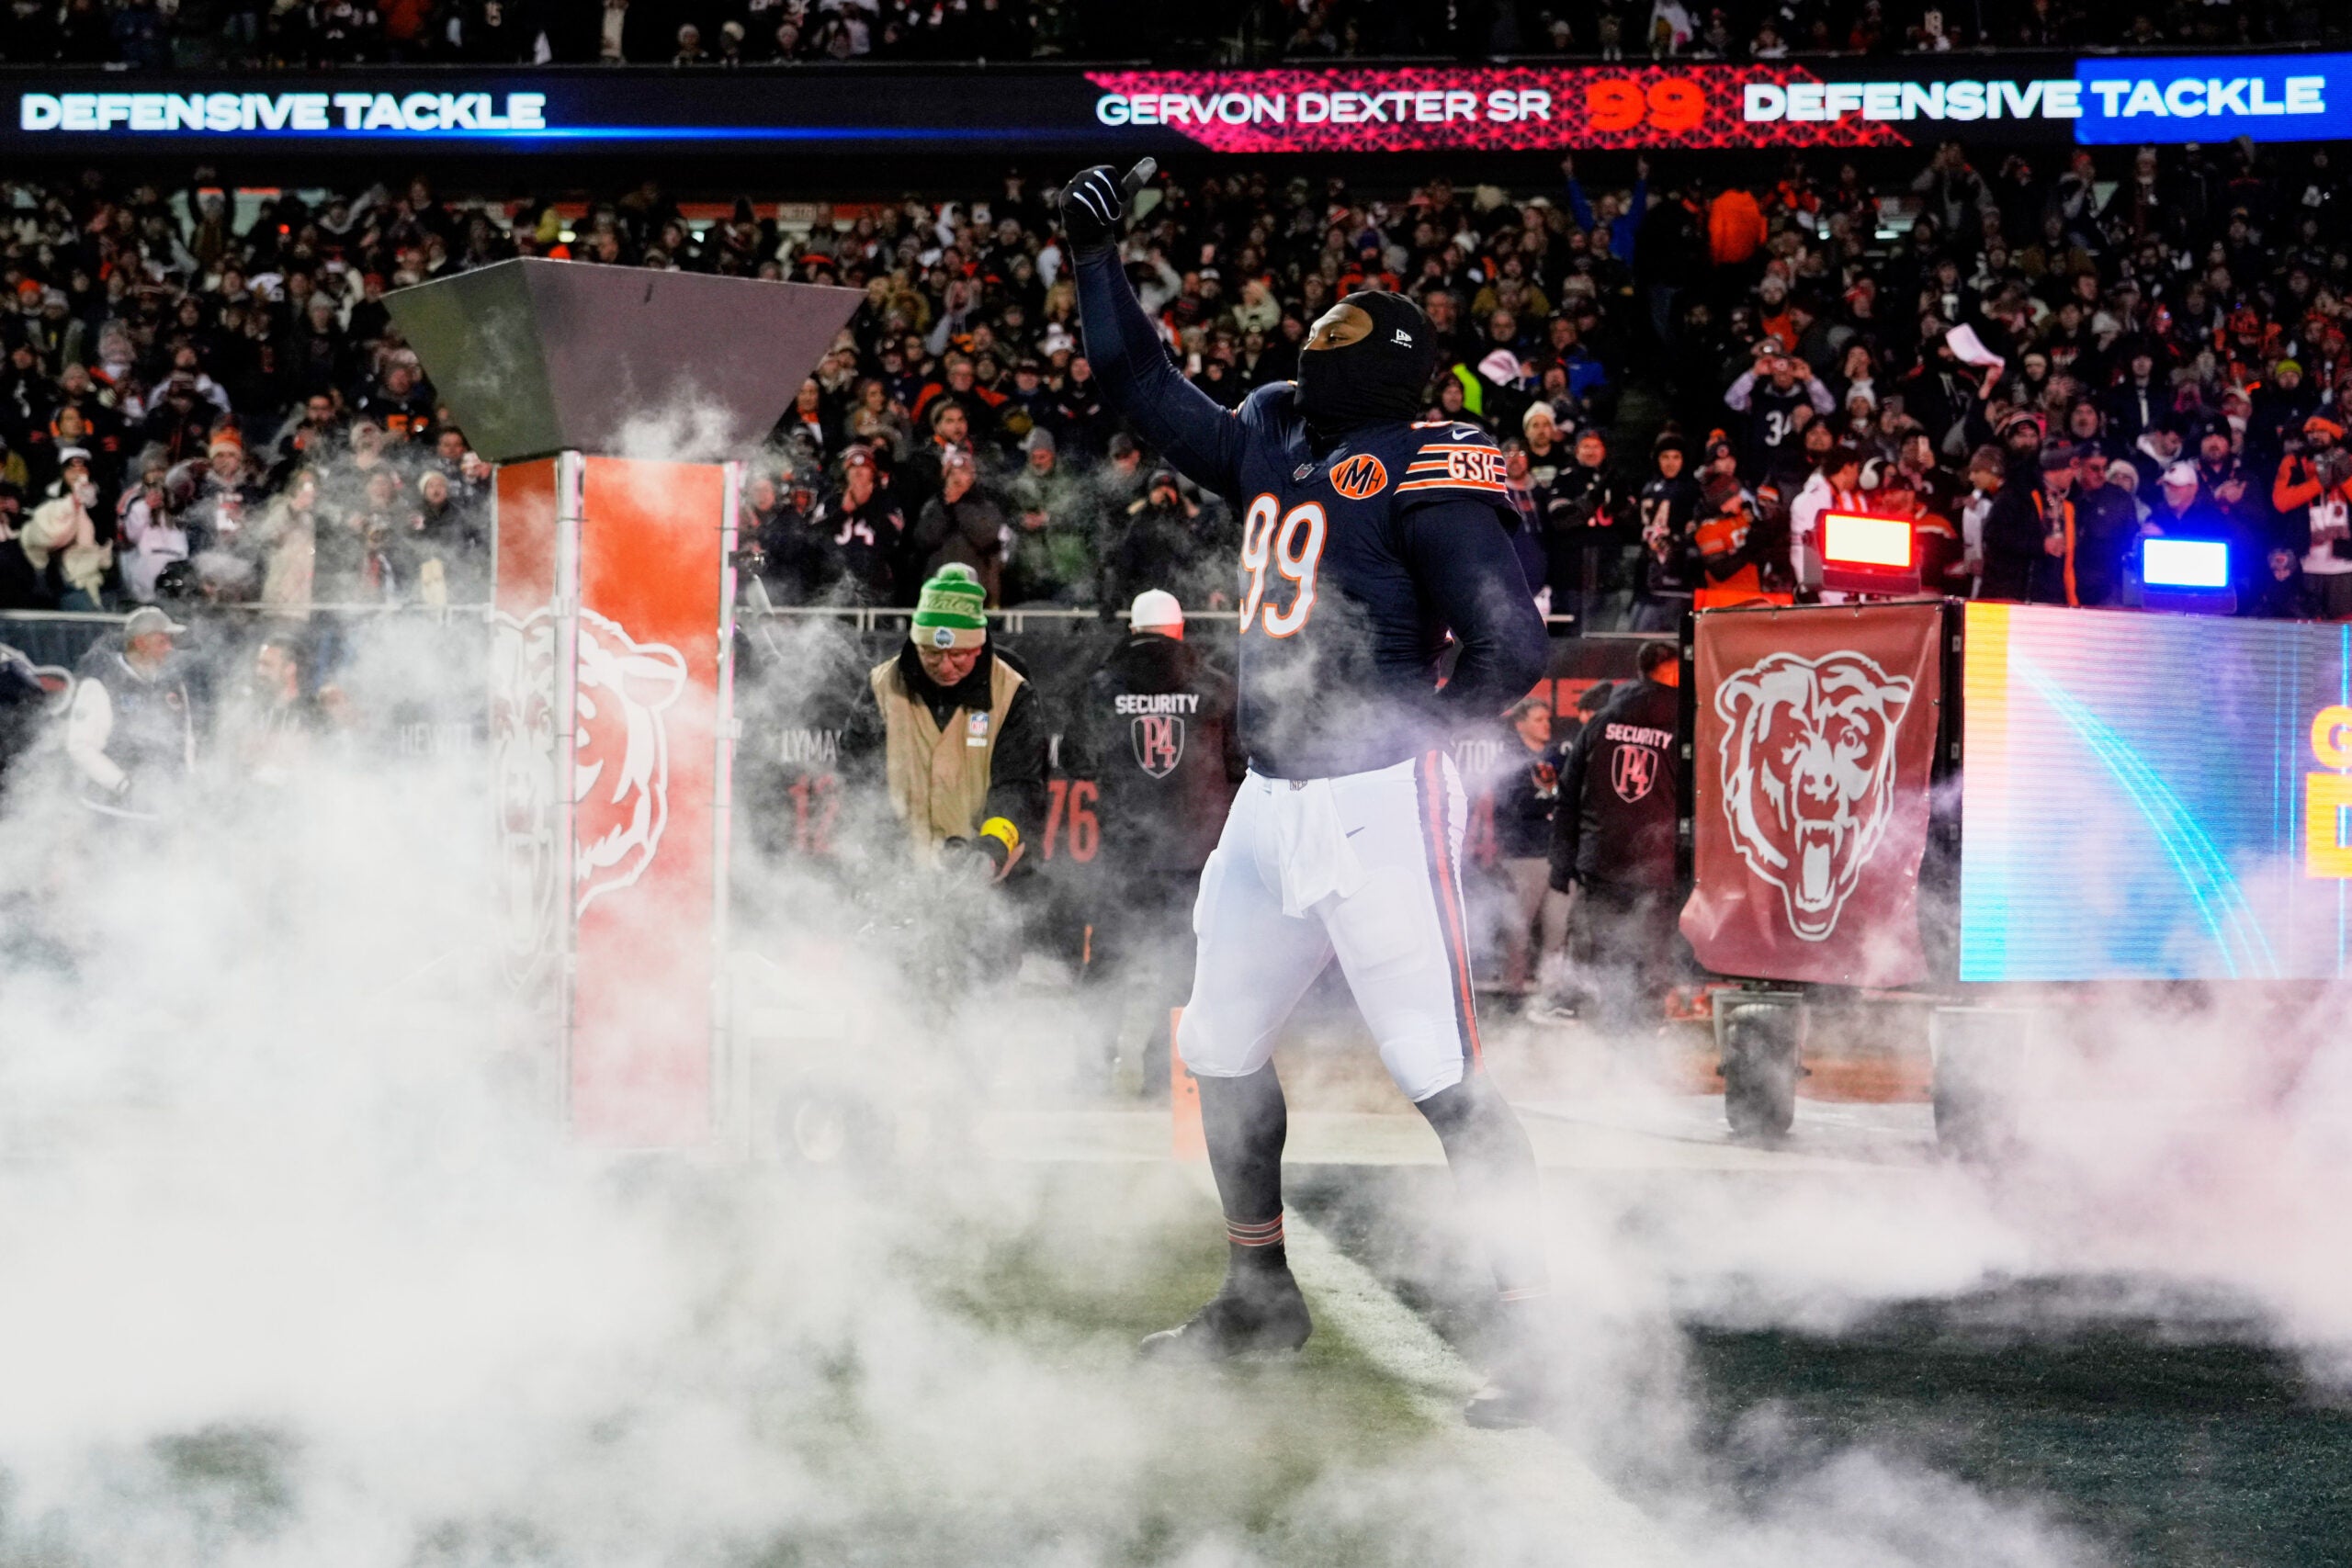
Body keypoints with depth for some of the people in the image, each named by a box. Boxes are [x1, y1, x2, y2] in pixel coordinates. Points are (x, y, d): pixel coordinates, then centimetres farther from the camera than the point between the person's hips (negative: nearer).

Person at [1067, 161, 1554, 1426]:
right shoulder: (1272, 442, 12)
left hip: (1380, 805, -9)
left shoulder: (1421, 472, -12)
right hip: (1270, 804, 9)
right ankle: (1260, 1296, 35)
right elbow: (1143, 390, 25)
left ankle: (1534, 1334, -7)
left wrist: (1402, 735, -12)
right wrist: (1096, 256, 21)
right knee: (1219, 1052, 18)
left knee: (1440, 1078, -11)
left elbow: (1511, 648, -17)